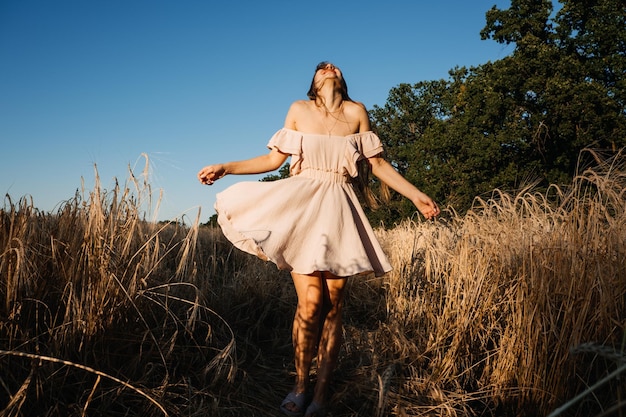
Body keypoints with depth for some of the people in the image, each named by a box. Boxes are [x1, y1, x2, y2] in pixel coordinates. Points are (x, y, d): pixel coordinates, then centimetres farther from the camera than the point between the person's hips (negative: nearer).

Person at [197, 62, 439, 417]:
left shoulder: (357, 112, 8)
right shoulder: (299, 109, 8)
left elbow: (377, 163, 11)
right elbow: (274, 158, 8)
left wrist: (416, 195, 9)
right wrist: (225, 168, 2)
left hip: (339, 210, 1)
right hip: (302, 205, -1)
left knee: (334, 306, 0)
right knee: (311, 303, -10)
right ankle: (301, 384, 12)